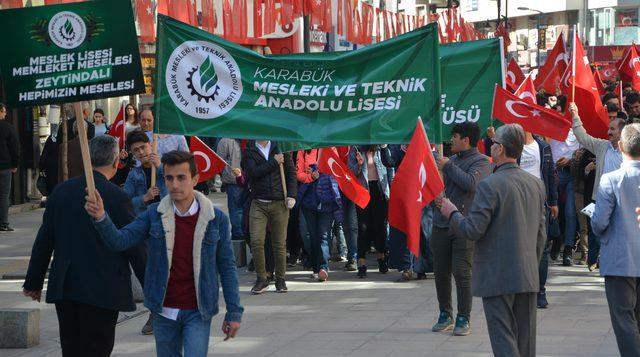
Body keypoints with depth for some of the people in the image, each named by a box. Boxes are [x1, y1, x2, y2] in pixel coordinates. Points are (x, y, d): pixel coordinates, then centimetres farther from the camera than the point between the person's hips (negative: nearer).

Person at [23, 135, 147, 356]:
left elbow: (44, 240, 9)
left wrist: (34, 282, 18)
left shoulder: (61, 191, 4)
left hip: (63, 288, 5)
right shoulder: (117, 197, -11)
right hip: (102, 291, -5)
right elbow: (134, 246, -7)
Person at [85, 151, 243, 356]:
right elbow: (119, 241, -11)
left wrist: (234, 312, -2)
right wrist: (101, 218, -31)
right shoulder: (154, 215, 0)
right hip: (164, 311, 3)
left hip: (198, 313, -3)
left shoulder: (216, 219, -5)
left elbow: (227, 267, 0)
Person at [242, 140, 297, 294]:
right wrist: (274, 162, -12)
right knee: (256, 241, -10)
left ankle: (280, 280, 15)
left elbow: (291, 172, 8)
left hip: (280, 203, 1)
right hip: (258, 204, -1)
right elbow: (252, 173, -11)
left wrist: (291, 195, -3)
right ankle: (261, 279, 3)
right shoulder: (249, 151, 4)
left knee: (279, 243, 3)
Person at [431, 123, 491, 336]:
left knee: (462, 273, -8)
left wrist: (447, 166, -12)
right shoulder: (452, 160, 18)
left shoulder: (481, 162, -4)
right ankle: (445, 315, 19)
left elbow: (471, 183, -22)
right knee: (440, 272, 7)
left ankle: (463, 319, -1)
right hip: (441, 223, 7)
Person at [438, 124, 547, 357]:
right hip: (528, 276, 6)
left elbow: (472, 230, -17)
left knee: (503, 338, -3)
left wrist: (451, 213, 1)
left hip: (497, 277, -6)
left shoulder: (490, 186, -16)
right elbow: (541, 234, 13)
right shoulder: (536, 184, 7)